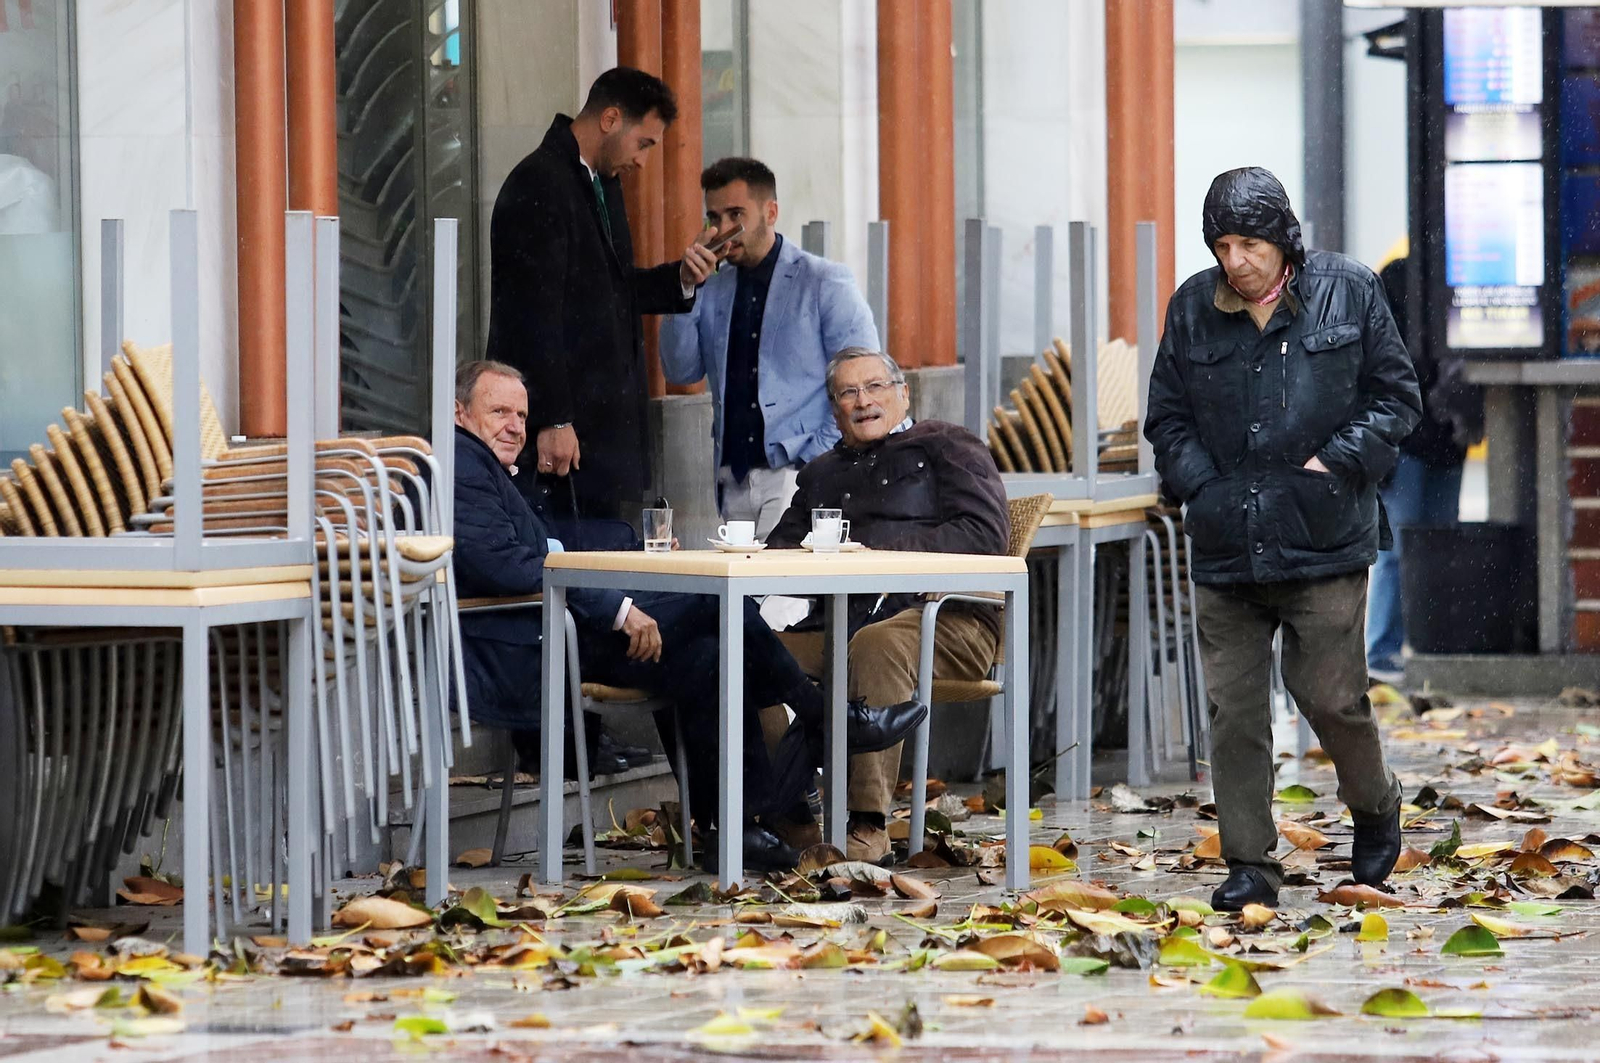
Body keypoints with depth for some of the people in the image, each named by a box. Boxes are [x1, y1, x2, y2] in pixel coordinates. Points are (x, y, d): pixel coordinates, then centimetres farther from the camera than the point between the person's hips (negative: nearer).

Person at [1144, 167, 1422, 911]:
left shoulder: (1347, 292, 0)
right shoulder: (1193, 308, 6)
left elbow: (1395, 396, 5)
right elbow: (1167, 417, 14)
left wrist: (1337, 464, -8)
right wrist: (1201, 484, -2)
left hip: (1324, 542, -3)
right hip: (1225, 545, 3)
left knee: (1330, 695, -3)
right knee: (1233, 709, 1)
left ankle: (1375, 805, 27)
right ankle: (1250, 864, 8)